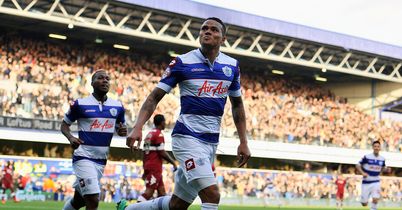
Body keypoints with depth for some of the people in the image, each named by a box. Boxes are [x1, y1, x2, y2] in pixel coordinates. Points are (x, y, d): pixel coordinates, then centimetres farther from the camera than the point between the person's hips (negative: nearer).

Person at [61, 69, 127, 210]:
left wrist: (123, 131, -7)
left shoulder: (117, 106, 5)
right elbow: (64, 124, 5)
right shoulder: (80, 104, -6)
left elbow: (120, 128, 18)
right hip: (83, 157, -5)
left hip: (101, 160, 5)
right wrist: (70, 138, -16)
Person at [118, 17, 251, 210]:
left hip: (211, 142, 6)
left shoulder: (232, 66, 8)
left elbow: (237, 104, 19)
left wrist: (243, 142, 13)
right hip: (187, 137, -5)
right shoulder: (182, 62, -4)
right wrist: (137, 127, -18)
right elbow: (154, 97, -4)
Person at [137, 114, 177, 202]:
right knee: (149, 192, -12)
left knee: (161, 191, 12)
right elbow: (162, 153, -15)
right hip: (155, 168, -9)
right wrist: (173, 163, -5)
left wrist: (145, 170, 22)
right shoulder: (159, 134, -11)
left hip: (148, 166, 9)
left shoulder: (149, 134, 16)